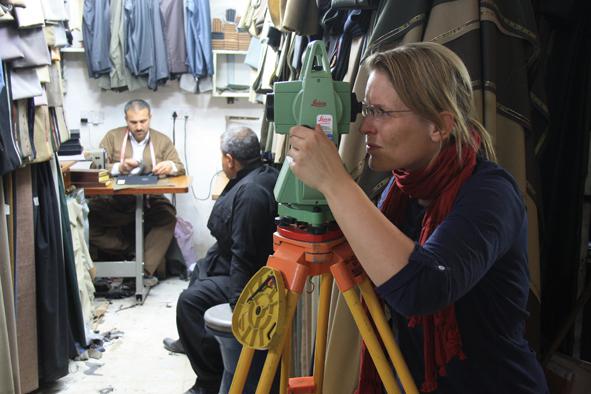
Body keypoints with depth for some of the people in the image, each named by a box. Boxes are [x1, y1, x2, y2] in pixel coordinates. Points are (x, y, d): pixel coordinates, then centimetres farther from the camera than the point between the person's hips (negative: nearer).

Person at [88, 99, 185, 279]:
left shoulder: (163, 141, 12)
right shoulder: (113, 136, 10)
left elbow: (180, 169, 8)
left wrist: (170, 166, -16)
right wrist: (119, 167, -18)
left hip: (150, 201, 0)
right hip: (115, 200, 1)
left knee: (168, 215, -32)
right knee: (89, 213, -27)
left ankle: (146, 269, -25)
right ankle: (129, 251, -13)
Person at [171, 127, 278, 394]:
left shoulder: (250, 191, -31)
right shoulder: (266, 174, 3)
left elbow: (245, 255, -33)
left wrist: (238, 300, -29)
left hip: (247, 275, -12)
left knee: (190, 300, -18)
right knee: (199, 270, 29)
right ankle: (190, 340, 48)